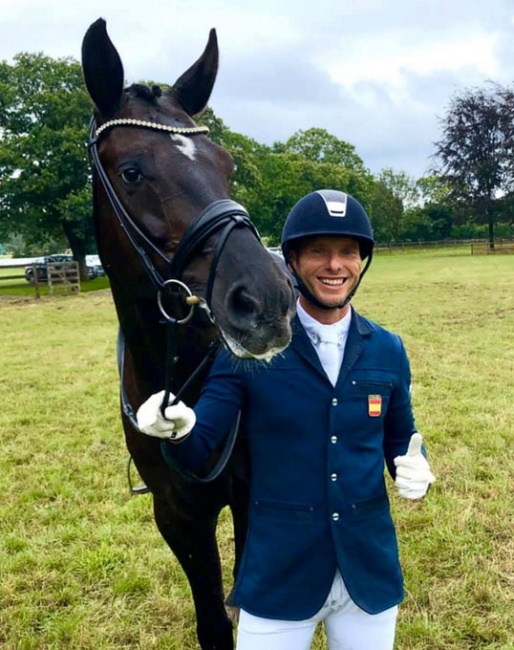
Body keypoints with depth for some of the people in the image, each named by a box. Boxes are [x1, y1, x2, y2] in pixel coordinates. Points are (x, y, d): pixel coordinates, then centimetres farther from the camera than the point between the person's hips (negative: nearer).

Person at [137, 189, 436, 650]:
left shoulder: (388, 351, 0)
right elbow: (199, 451, -11)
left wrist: (415, 467, -10)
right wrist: (178, 430, -33)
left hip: (371, 569, 3)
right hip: (279, 573, -3)